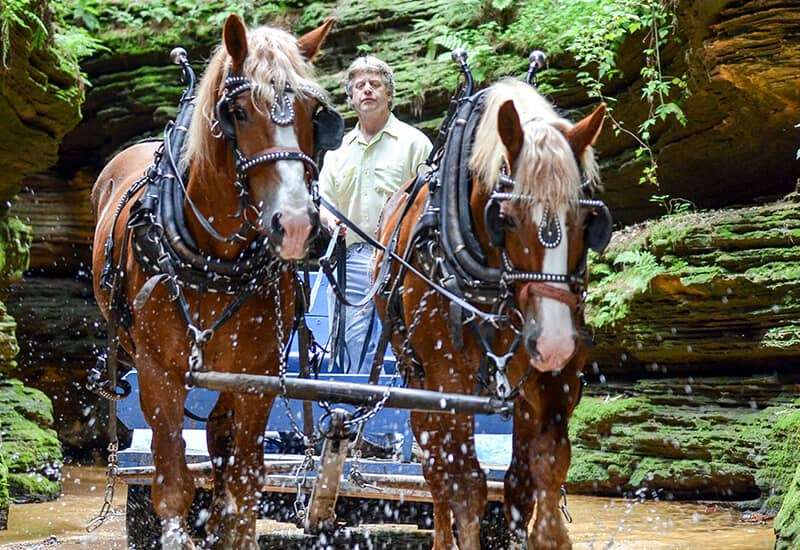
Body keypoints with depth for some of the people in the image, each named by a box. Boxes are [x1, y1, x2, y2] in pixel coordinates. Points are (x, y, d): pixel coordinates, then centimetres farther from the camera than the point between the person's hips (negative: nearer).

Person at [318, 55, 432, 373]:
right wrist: (331, 221, -8)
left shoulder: (414, 142, 5)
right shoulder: (339, 147, 17)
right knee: (349, 352, 2)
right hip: (350, 261, 4)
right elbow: (323, 198, 15)